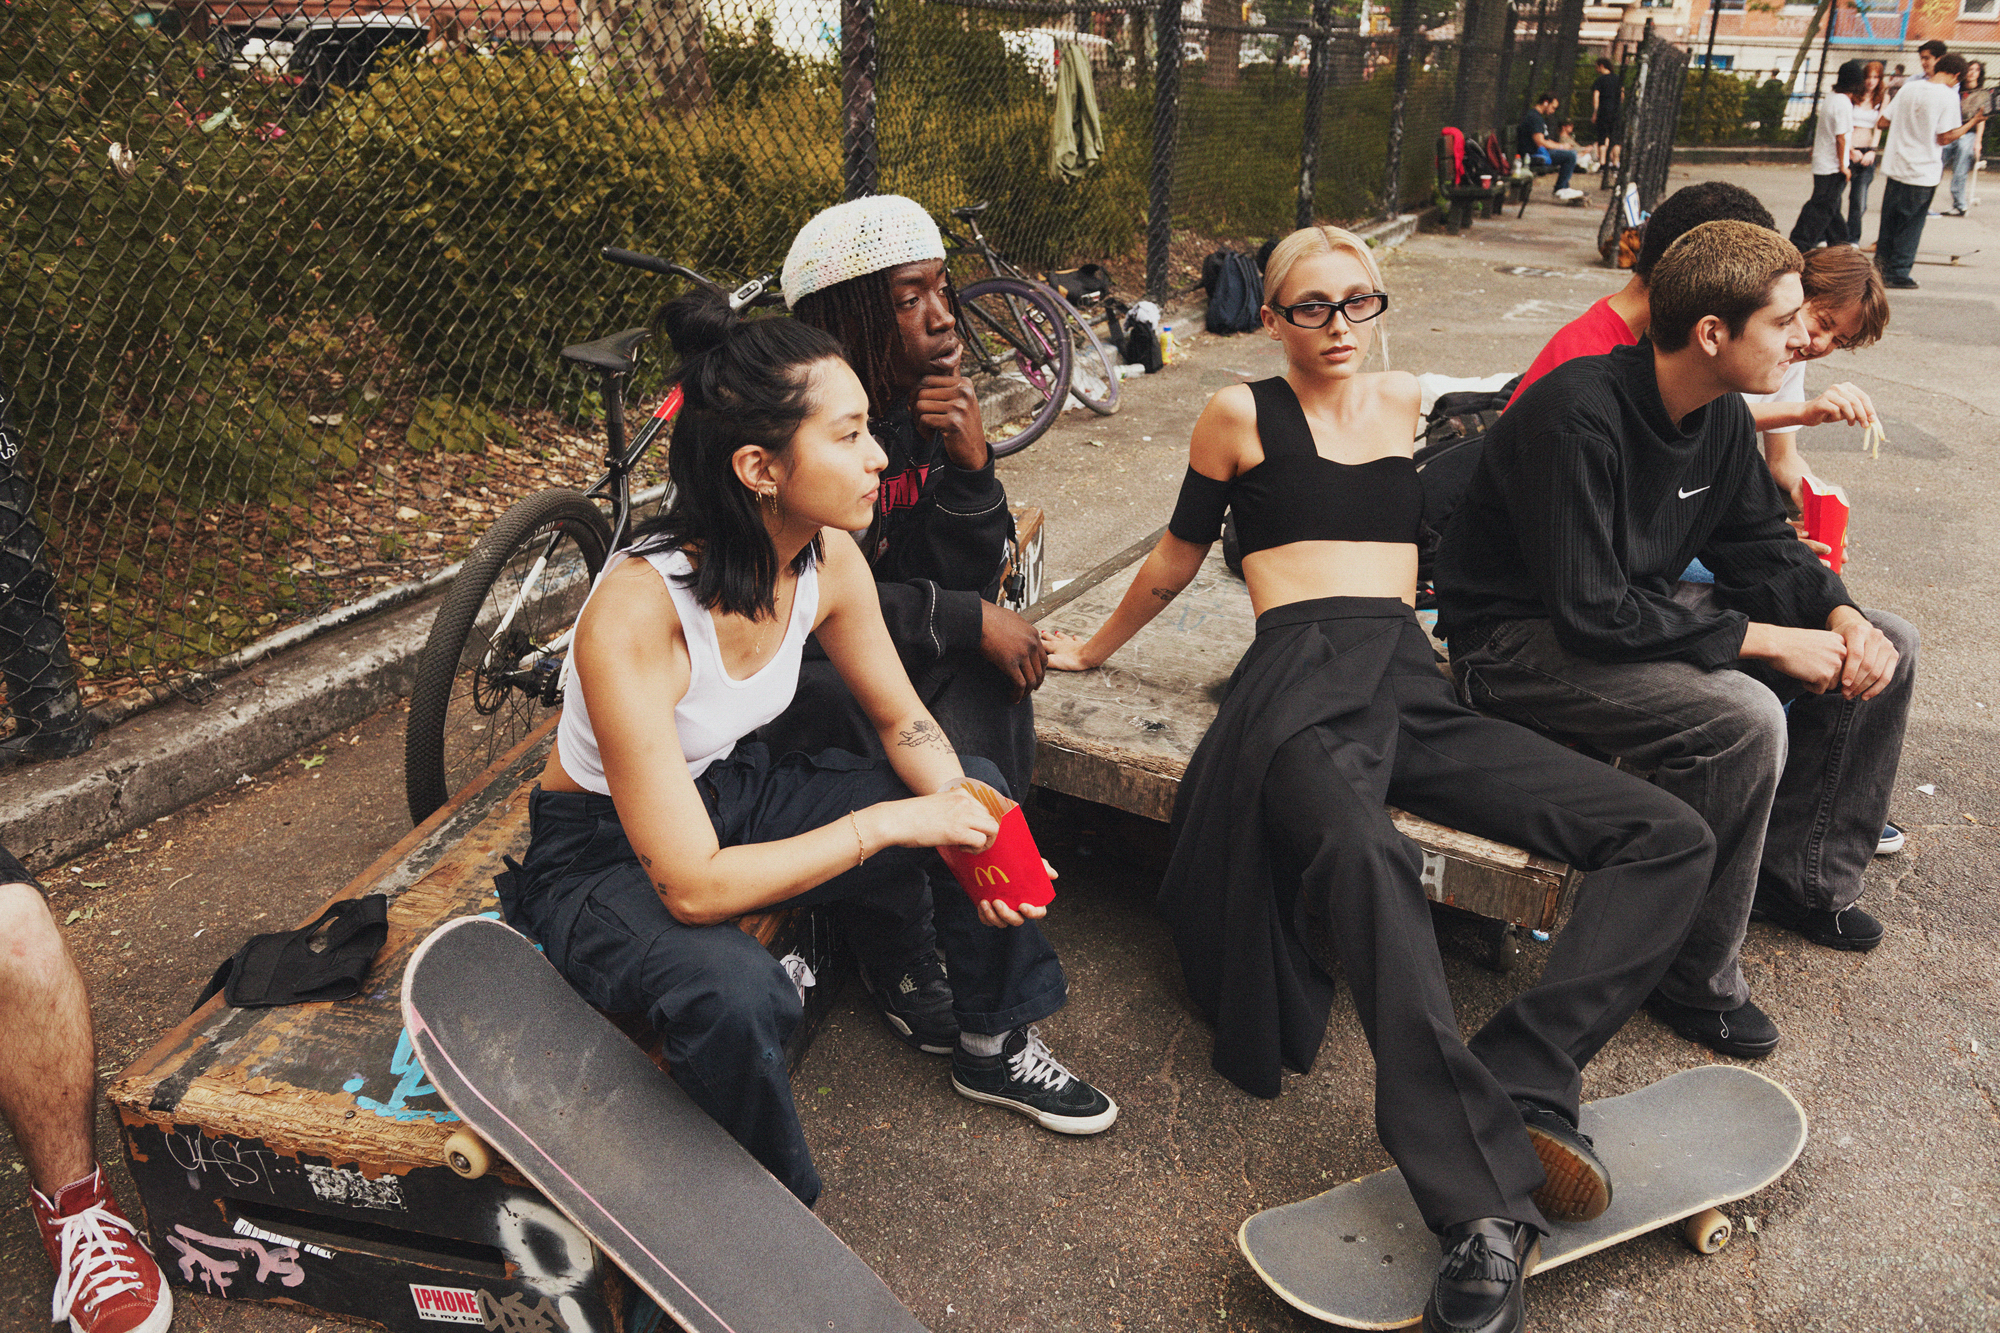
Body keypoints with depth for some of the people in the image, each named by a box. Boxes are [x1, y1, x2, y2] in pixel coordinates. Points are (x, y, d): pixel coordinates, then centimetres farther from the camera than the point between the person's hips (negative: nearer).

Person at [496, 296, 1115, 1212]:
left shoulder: (829, 559, -15)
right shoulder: (636, 613, -36)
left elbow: (904, 722, 1)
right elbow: (691, 887, -36)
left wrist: (974, 822, -17)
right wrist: (888, 823, -31)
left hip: (731, 792, 7)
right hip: (601, 854, -6)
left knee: (978, 789, -3)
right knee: (737, 993, -37)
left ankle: (995, 1048, 19)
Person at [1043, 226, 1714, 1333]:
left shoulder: (1409, 403, 21)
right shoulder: (1241, 415, 11)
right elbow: (1177, 557, 21)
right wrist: (1094, 649, 30)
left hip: (1414, 685, 6)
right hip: (1302, 682, -5)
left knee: (1670, 838, -13)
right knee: (1368, 863, -41)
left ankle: (1517, 1085, -25)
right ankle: (1486, 1206, -44)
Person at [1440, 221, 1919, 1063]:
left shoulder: (1722, 414, 1)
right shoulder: (1578, 415, -28)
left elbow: (1759, 544, 12)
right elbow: (1592, 614, -31)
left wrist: (1843, 616, -7)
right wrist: (1764, 639, -25)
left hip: (1645, 607, 9)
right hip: (1523, 639, -9)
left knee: (1888, 647, 6)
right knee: (1744, 718, -32)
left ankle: (1798, 874, 21)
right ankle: (1692, 977, -12)